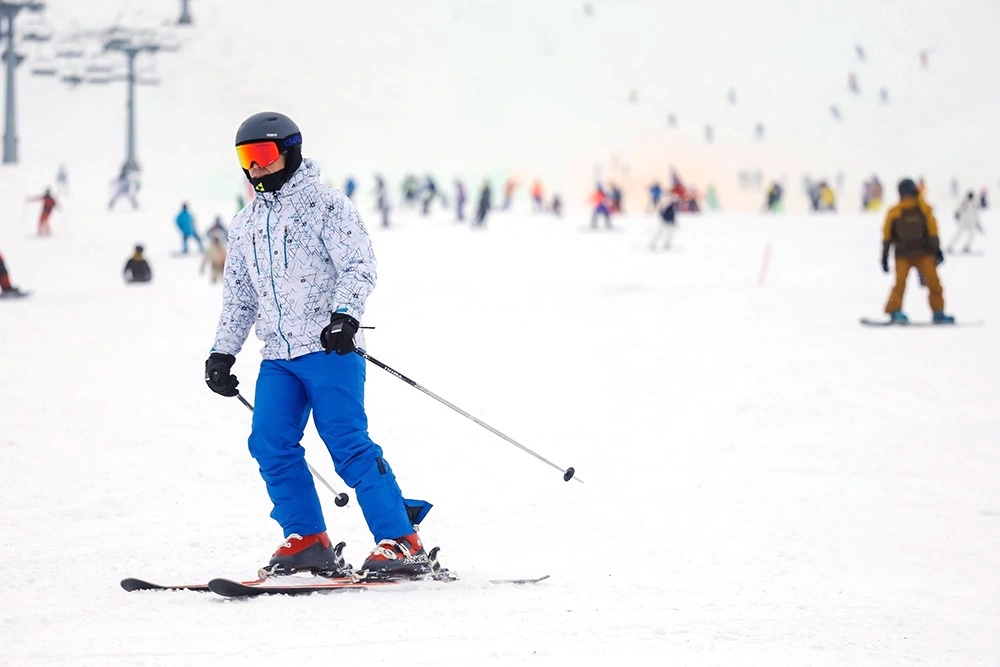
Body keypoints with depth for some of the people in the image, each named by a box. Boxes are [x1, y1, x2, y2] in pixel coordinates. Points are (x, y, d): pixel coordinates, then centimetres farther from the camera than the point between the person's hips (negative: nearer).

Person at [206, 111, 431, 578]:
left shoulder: (324, 205, -1)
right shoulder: (245, 225, 20)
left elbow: (360, 264, -10)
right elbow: (238, 298, 27)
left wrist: (345, 315, -25)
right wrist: (222, 352, 20)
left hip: (329, 347, -7)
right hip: (277, 356, 7)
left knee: (348, 443, -14)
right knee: (270, 443, -7)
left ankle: (402, 543, -13)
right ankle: (307, 540, 2)